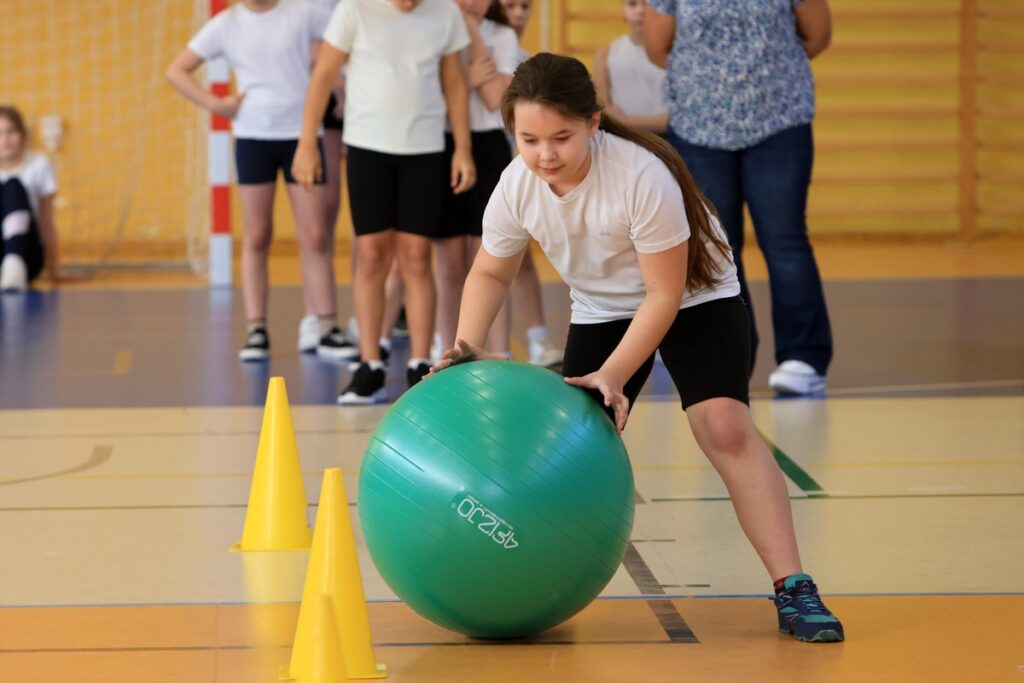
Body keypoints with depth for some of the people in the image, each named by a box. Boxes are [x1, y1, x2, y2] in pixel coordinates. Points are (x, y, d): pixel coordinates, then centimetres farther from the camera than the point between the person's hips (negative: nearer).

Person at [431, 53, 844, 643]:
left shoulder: (642, 176, -36)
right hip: (602, 310, 5)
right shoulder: (517, 186, -19)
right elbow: (491, 273, 0)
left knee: (725, 427, -22)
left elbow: (664, 295, -27)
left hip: (693, 300, -5)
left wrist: (613, 376, -30)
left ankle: (794, 589, -20)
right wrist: (466, 349, -14)